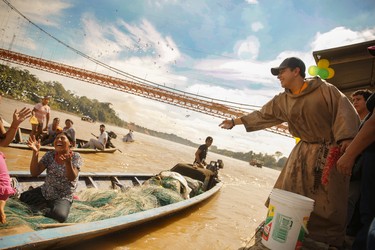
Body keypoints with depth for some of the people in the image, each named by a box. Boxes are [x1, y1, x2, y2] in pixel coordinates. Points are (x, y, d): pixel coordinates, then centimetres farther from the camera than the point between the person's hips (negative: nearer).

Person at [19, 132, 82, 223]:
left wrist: (68, 162, -45)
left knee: (60, 216, -30)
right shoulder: (50, 154, -4)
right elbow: (34, 173, -11)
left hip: (63, 197, -4)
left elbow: (72, 178, -25)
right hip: (45, 191, 4)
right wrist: (35, 152, -25)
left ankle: (43, 209, 1)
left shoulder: (76, 157, -13)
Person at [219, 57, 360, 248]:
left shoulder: (324, 89, -10)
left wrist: (346, 138, -29)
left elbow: (344, 110, -15)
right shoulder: (282, 101, 5)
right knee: (288, 193, 3)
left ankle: (330, 240, 11)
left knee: (329, 201, -3)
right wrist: (234, 121, 13)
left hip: (330, 151, -5)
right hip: (304, 151, 5)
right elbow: (262, 115, 12)